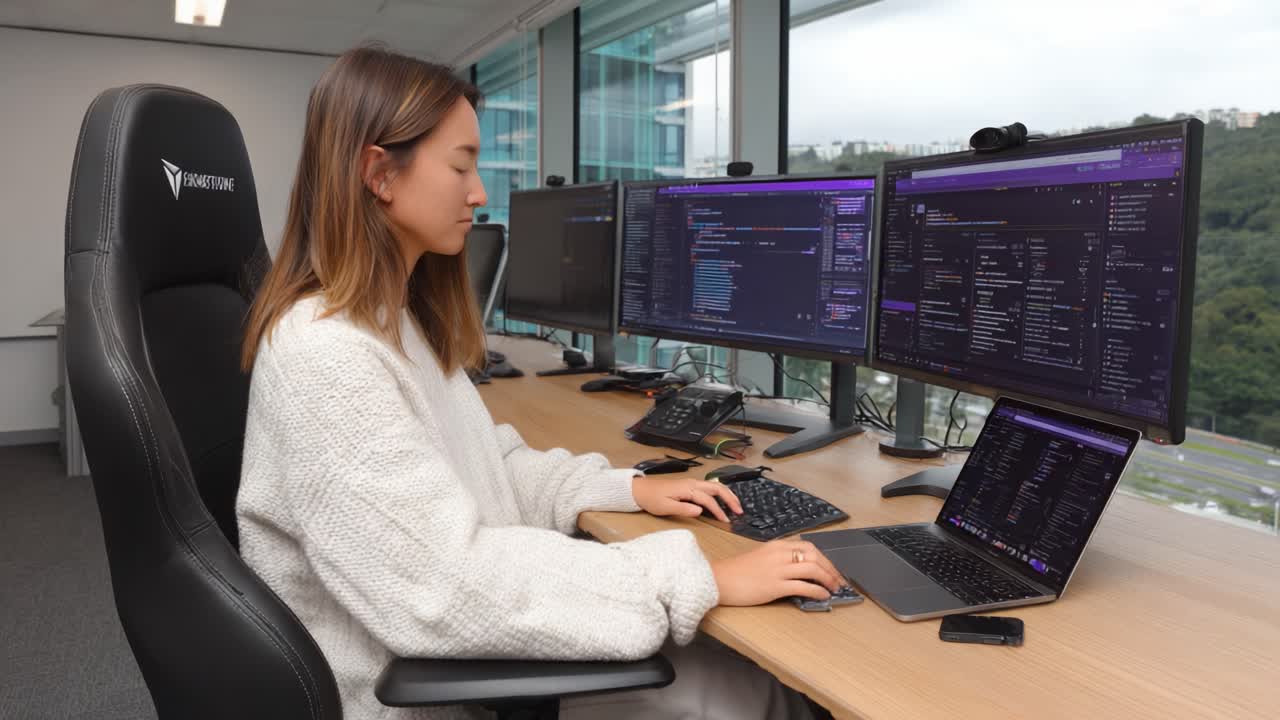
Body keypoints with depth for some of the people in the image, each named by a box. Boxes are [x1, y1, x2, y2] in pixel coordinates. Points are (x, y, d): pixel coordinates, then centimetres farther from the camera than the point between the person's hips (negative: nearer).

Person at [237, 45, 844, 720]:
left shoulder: (399, 318, 8)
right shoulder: (322, 354, -25)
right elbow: (454, 583, -30)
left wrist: (630, 487, 1)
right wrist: (703, 580, -28)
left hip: (453, 651, 8)